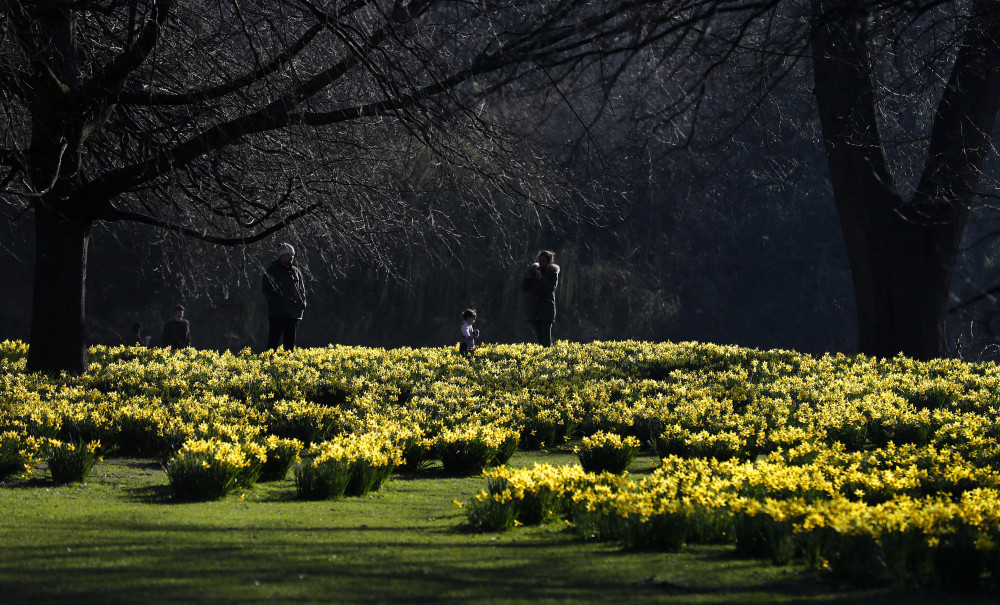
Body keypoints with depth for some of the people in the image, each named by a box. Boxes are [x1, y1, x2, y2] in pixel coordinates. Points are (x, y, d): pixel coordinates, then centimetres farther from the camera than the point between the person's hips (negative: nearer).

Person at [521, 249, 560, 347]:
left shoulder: (553, 273, -1)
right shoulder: (533, 270, 10)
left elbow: (551, 289, -13)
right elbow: (524, 288, 7)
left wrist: (541, 279, -23)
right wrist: (527, 279, -13)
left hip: (546, 309, -4)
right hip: (533, 309, 4)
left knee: (546, 337, -8)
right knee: (539, 336, 5)